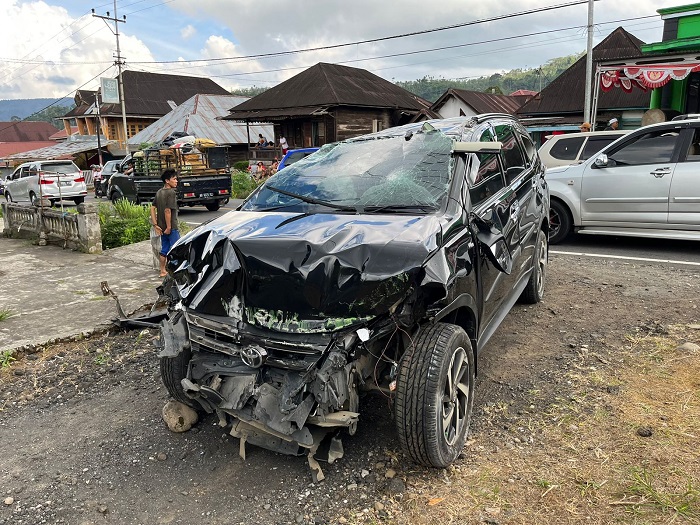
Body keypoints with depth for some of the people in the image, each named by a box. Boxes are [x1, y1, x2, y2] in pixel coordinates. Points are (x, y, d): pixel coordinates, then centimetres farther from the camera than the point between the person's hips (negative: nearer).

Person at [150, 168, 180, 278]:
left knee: (164, 249, 17)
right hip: (171, 227, -8)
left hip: (162, 227, 8)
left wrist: (155, 225, 6)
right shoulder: (171, 192, -16)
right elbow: (167, 210, -23)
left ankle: (162, 271, 24)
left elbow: (152, 208, 7)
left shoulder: (159, 192, 10)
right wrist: (169, 227, -17)